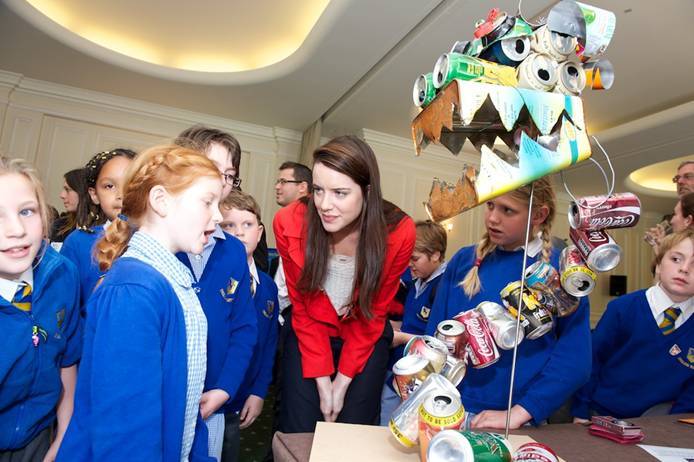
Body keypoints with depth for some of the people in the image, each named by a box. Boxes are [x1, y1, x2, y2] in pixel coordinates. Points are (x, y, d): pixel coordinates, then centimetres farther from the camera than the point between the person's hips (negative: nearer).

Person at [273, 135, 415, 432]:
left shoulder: (399, 232, -24)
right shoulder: (289, 223, -23)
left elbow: (374, 311, -10)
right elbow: (302, 306, -10)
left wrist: (343, 380, -8)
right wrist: (322, 380, -10)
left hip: (366, 339, 0)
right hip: (309, 336, 1)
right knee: (296, 435, 2)